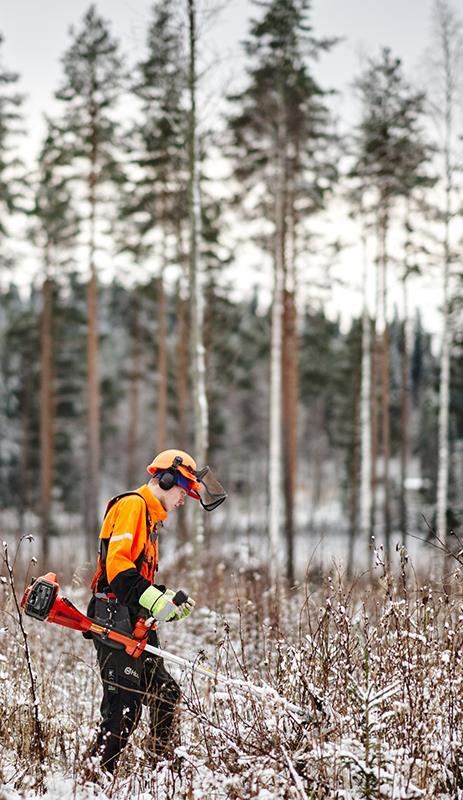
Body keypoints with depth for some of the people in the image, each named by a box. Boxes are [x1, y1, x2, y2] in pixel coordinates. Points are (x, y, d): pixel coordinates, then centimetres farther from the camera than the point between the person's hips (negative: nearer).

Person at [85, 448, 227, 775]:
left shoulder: (151, 516, 24)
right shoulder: (132, 505, -8)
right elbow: (116, 564, -21)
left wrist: (171, 602, 11)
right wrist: (154, 599, -27)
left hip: (136, 625, 10)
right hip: (116, 619, -10)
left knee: (166, 693, 10)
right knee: (124, 706, -11)